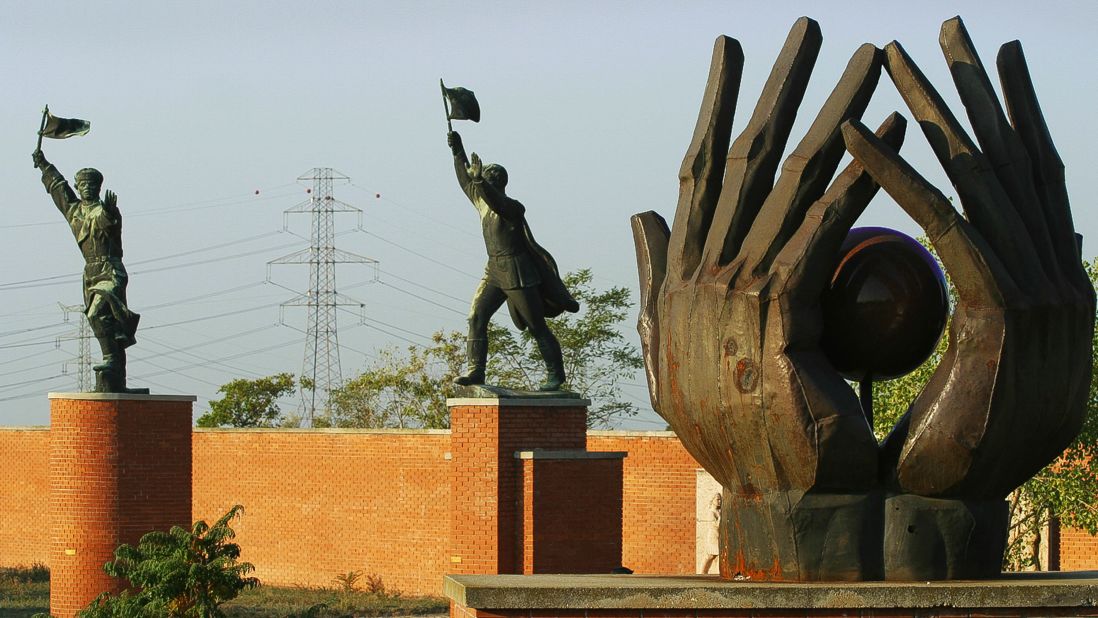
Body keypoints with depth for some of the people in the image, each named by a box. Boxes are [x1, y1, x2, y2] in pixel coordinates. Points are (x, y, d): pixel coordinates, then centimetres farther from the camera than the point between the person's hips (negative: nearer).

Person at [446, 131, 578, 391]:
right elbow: (466, 181, 20)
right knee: (476, 317, -6)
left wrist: (480, 180, -49)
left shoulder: (513, 208, -15)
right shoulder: (483, 202, 10)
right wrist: (457, 151, 15)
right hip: (494, 271, 8)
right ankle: (476, 370, -8)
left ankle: (555, 373, 9)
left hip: (518, 273, -8)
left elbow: (497, 203, -37)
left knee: (536, 325, -1)